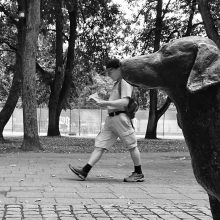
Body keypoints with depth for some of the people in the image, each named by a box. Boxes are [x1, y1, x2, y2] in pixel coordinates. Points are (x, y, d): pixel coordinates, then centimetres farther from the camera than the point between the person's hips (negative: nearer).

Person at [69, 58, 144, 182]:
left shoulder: (125, 83, -8)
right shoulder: (117, 83, 21)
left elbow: (125, 102, -21)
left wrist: (106, 103, -22)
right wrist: (105, 104, 16)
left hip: (120, 118, -10)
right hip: (111, 118, 10)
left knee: (132, 146, 1)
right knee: (100, 145, 1)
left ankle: (139, 174, 11)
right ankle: (84, 172, -5)